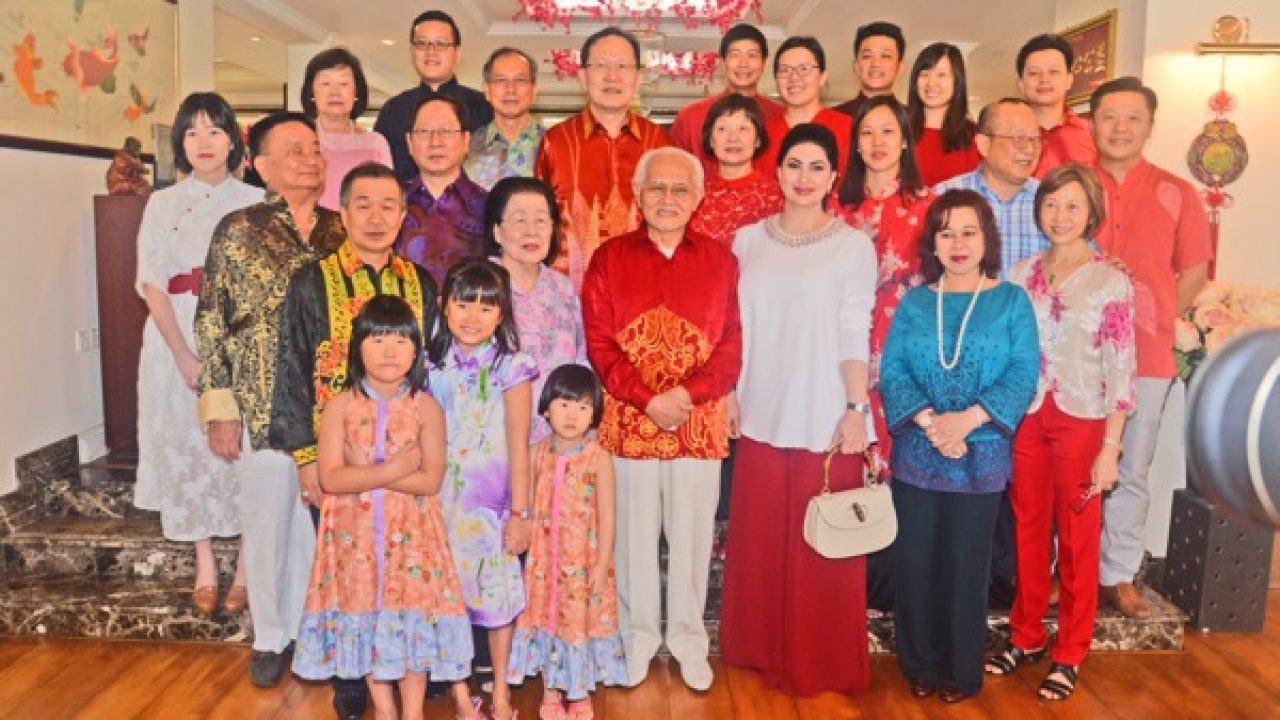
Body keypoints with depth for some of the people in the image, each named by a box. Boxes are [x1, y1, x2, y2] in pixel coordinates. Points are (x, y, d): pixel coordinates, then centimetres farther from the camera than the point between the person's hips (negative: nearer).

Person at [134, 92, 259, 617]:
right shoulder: (163, 204, 9)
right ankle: (205, 568, 18)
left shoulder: (254, 201, 6)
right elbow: (152, 285, 1)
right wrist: (185, 357, -12)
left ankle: (246, 569, 9)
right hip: (178, 340, 2)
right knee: (187, 447, 5)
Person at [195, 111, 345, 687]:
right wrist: (219, 409, -7)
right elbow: (211, 324, -3)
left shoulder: (341, 232, 7)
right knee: (267, 524, 9)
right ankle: (271, 637, 29)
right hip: (263, 409, -2)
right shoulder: (237, 231, -2)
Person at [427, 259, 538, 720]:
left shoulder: (510, 367, -10)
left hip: (491, 500, -3)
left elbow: (519, 446, -10)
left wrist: (520, 513, -10)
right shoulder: (434, 363, 0)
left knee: (495, 591, 7)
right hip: (441, 498, 3)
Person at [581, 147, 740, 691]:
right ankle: (639, 635, 29)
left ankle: (688, 637, 28)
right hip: (628, 421, 0)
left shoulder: (721, 260, 4)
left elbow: (732, 346, -1)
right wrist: (648, 400, -14)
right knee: (634, 534, 10)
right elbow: (599, 345, -4)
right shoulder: (609, 258, 2)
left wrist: (687, 393, -16)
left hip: (700, 423, 1)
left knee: (692, 534, 10)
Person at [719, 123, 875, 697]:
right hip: (761, 414, 3)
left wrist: (856, 408, -12)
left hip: (824, 418, -3)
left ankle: (821, 661, 25)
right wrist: (728, 394, 4)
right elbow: (736, 328, 9)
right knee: (760, 540, 13)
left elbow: (855, 335, -6)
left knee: (821, 548, 6)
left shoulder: (853, 245, -2)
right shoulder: (747, 241, 7)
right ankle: (763, 648, 32)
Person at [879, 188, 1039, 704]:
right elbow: (891, 370, -2)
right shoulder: (913, 302, 6)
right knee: (914, 562, 7)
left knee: (966, 564, 8)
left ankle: (962, 670, 26)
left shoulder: (1011, 300, 1)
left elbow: (1023, 373, -8)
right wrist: (927, 419, -18)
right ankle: (920, 665, 25)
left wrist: (967, 419, -20)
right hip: (915, 454, 2)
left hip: (981, 458, -2)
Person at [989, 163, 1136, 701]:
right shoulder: (1020, 275, 4)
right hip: (1026, 418, 3)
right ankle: (1026, 637, 28)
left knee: (1077, 538, 7)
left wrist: (1110, 448, -10)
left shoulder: (1111, 282, -6)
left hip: (1081, 422, -3)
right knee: (1029, 531, 12)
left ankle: (1069, 653, 23)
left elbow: (1121, 371, -7)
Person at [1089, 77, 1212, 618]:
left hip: (1147, 359, 1)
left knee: (1130, 472, 10)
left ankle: (1118, 575, 24)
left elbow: (1195, 273, 9)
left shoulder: (1177, 194, 4)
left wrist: (1156, 323, 1)